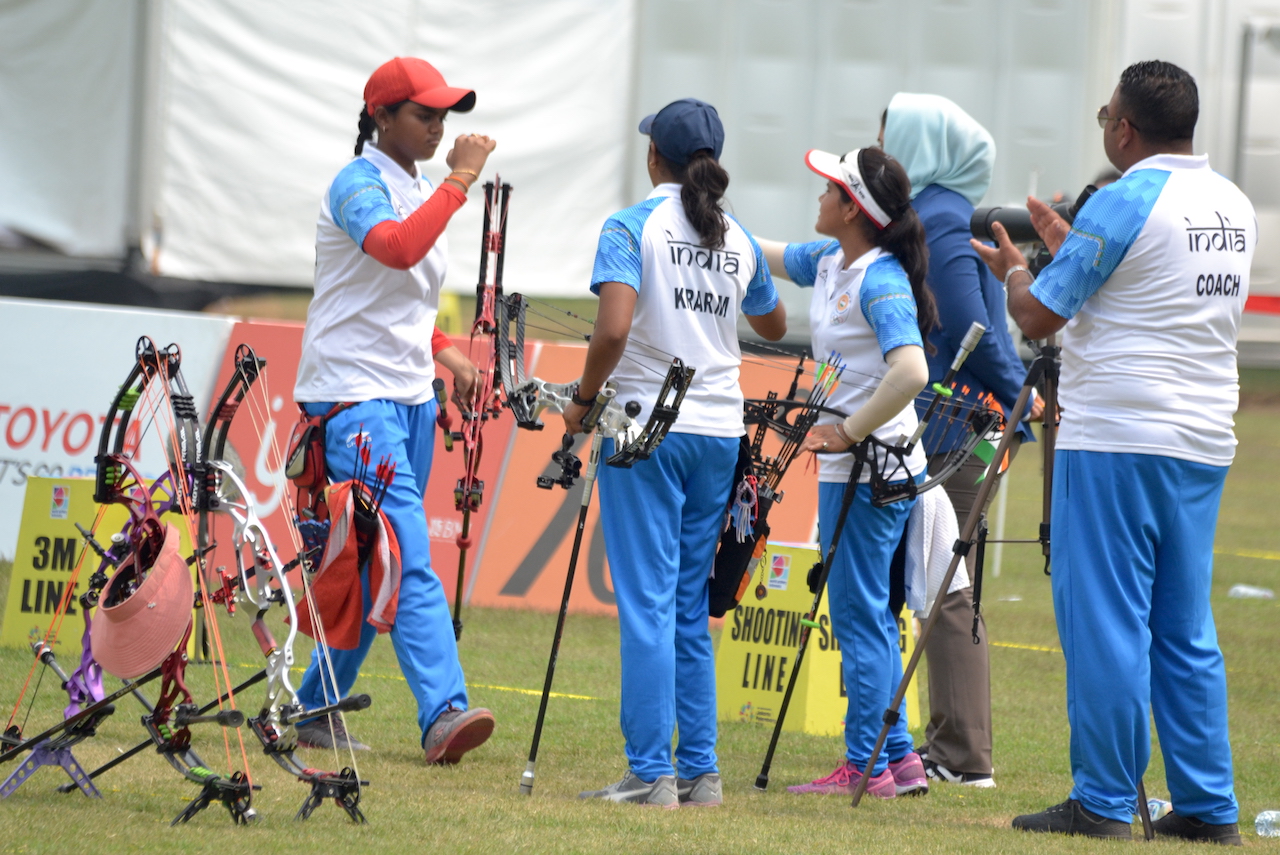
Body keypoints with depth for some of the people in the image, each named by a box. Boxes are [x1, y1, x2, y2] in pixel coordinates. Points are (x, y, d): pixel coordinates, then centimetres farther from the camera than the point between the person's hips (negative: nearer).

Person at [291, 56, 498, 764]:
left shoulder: (420, 192, 16)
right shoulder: (358, 185, -11)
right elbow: (395, 249, -33)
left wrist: (444, 351, 13)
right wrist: (459, 181, -28)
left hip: (410, 394, 9)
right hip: (354, 395, -9)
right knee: (408, 558, -18)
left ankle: (316, 707, 20)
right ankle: (442, 712, -26)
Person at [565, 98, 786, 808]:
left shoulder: (632, 227, -7)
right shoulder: (738, 240, 9)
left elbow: (613, 330, -20)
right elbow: (773, 326, 27)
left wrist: (584, 401, -6)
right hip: (719, 430, 5)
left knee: (647, 603, -5)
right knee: (691, 605, 12)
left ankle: (651, 772, -8)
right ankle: (699, 771, 11)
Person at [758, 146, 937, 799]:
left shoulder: (881, 282, -19)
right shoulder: (829, 262, 9)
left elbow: (910, 372, -31)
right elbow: (767, 258, 27)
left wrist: (850, 432, -25)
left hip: (871, 469, -10)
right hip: (850, 468, 10)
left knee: (859, 616, -4)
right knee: (869, 615, 14)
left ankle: (866, 765, 1)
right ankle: (899, 758, 19)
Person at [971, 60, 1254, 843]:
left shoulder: (1124, 201, -11)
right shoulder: (1234, 207, 12)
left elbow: (1038, 316, -7)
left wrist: (1013, 270, 14)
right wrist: (1070, 247, 31)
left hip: (1116, 441, -7)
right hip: (1204, 446, 7)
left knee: (1105, 623, -3)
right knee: (1186, 631, 10)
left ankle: (1105, 802, -3)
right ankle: (1208, 808, 9)